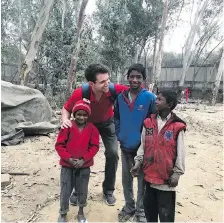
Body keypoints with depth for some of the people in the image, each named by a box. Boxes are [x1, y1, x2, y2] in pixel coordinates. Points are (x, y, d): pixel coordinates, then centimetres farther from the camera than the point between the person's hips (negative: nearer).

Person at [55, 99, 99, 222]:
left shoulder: (92, 128, -4)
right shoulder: (67, 127, -8)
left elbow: (94, 146, -4)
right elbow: (59, 145, -6)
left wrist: (83, 159, -13)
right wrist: (69, 158, -14)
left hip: (84, 165, 1)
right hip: (67, 165, -1)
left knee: (82, 190, 14)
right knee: (65, 191, 9)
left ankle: (81, 211, 38)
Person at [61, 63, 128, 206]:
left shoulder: (114, 89, -35)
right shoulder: (80, 93, -36)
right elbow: (66, 109, -17)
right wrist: (65, 119, -37)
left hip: (107, 123, 1)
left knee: (113, 154, -6)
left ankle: (108, 190, 15)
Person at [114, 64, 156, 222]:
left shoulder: (150, 98, -13)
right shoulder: (121, 97, 0)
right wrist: (119, 135, 4)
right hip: (125, 146, 4)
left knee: (142, 180, 11)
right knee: (126, 179, 18)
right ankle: (129, 207, 40)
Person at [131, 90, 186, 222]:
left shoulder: (177, 126, -11)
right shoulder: (148, 122, 2)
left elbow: (180, 152, -7)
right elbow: (143, 145, 7)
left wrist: (177, 173, -6)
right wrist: (138, 162, 3)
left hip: (167, 175, -4)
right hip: (149, 173, 5)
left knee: (166, 211, 7)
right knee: (149, 205, 20)